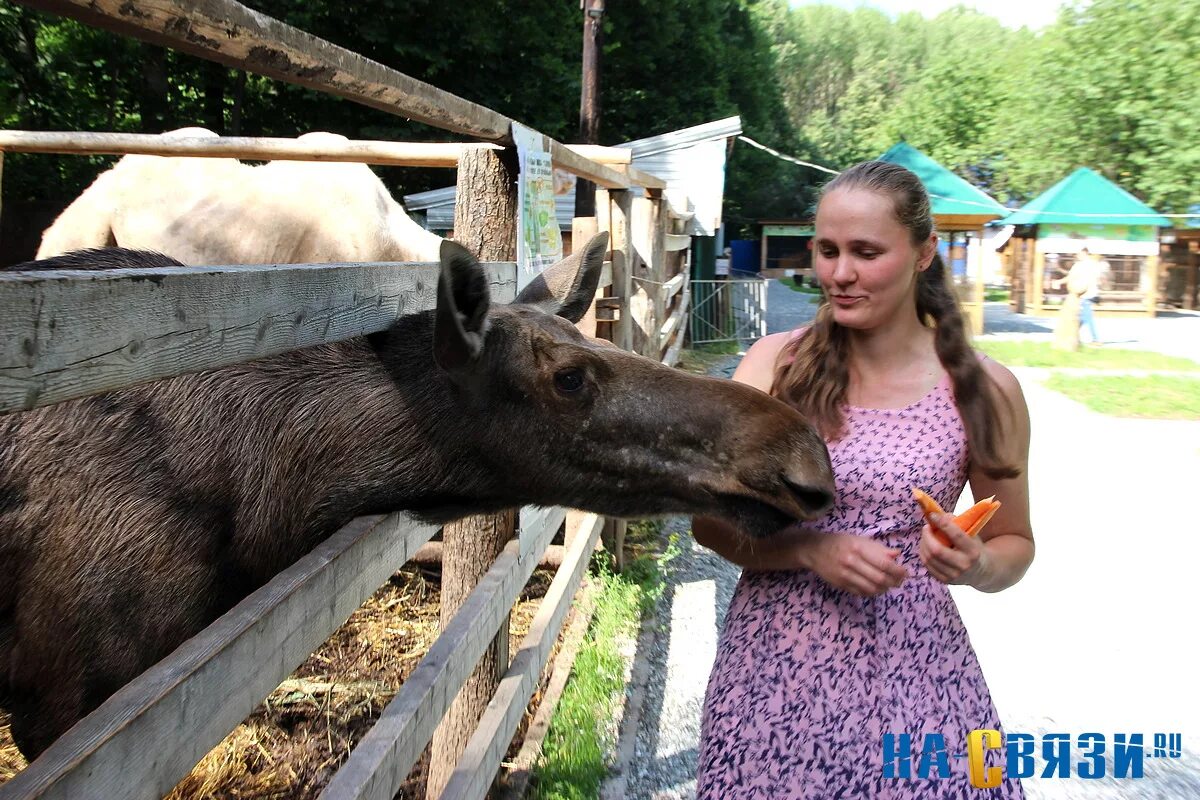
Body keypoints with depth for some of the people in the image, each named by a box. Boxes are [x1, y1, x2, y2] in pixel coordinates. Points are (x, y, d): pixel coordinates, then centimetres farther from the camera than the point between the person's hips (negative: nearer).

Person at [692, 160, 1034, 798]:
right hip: (774, 660, 0)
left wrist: (978, 567, -12)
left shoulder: (982, 389, -2)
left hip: (913, 670, 0)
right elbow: (710, 521, -3)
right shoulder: (775, 363, -3)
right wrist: (812, 550, -19)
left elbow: (1014, 542, 10)